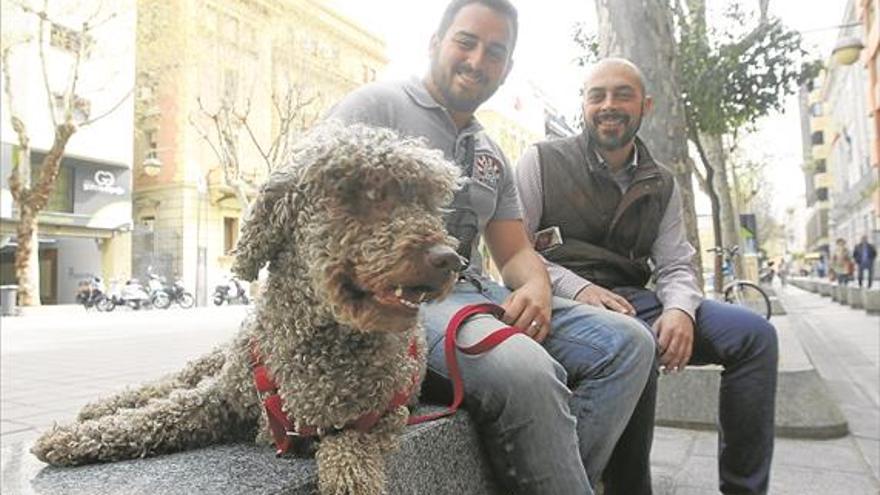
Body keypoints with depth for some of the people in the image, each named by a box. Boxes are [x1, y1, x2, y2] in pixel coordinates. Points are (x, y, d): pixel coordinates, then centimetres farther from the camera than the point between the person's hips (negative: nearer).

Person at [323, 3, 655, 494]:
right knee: (525, 371, -35)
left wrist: (536, 286, -5)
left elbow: (516, 253, 21)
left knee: (628, 341, -7)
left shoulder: (492, 156, 22)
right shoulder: (376, 105, 3)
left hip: (471, 290, 8)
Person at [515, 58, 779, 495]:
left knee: (754, 333, -11)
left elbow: (674, 266, 10)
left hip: (630, 300, 6)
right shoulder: (542, 161, 1)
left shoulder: (661, 185, 16)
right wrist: (577, 288, -20)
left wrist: (680, 309, -15)